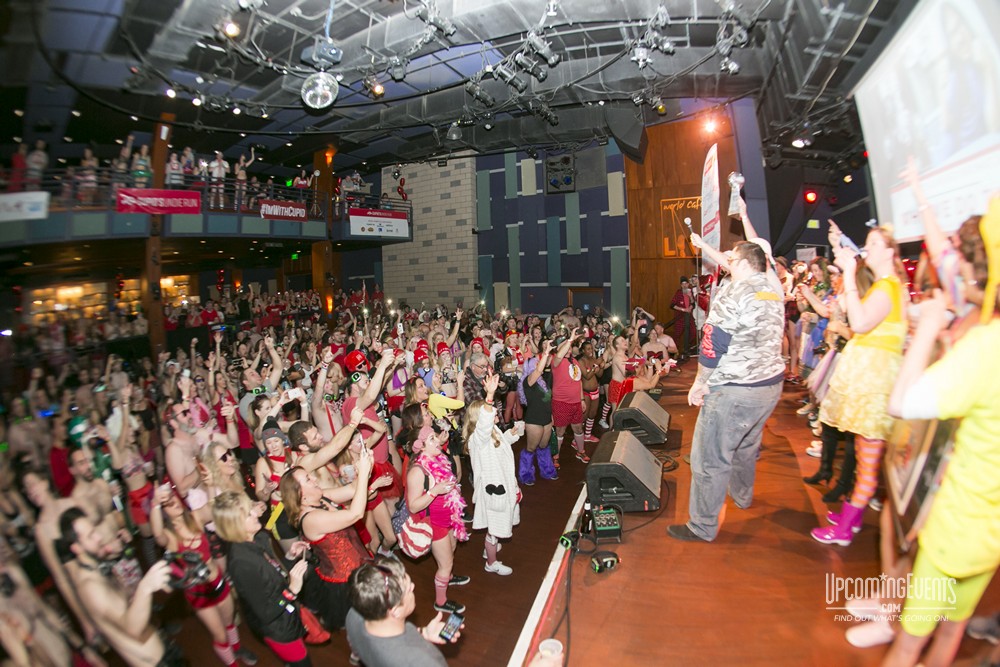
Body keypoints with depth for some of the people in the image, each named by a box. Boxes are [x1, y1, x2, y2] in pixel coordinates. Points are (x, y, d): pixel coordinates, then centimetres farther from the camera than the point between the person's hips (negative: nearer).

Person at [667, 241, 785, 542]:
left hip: (733, 391, -9)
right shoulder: (775, 294, 9)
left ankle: (703, 527, 10)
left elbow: (713, 341, -18)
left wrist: (701, 382, -8)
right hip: (771, 383, 9)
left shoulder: (733, 292, -15)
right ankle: (742, 496, 50)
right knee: (747, 446, 28)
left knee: (710, 458, 0)